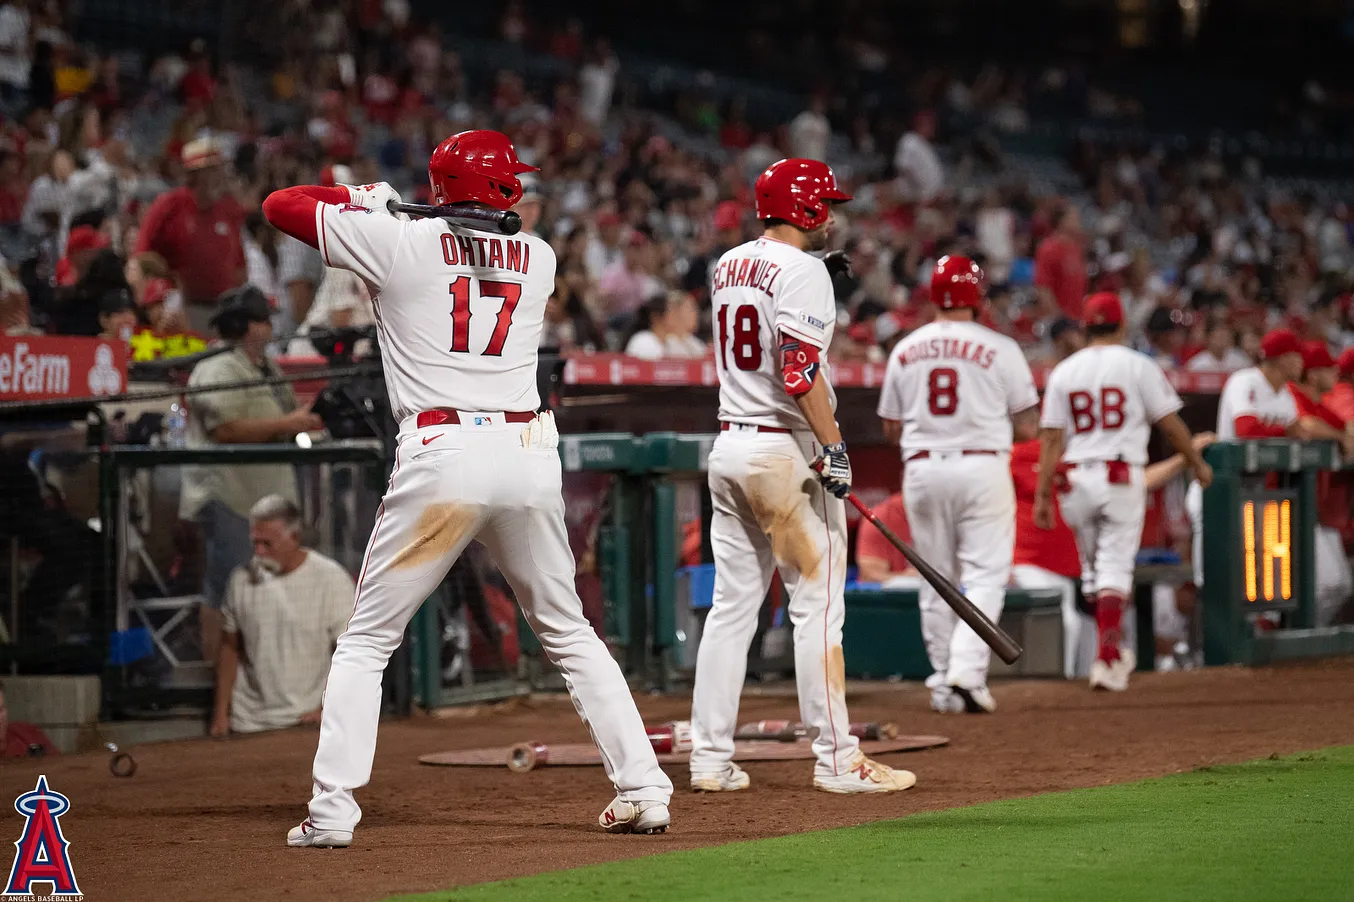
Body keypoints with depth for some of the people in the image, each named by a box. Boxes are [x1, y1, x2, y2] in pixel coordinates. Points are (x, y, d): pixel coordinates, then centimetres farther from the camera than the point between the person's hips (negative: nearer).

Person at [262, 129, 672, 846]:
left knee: (366, 640, 6)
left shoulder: (398, 242, 2)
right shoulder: (539, 259, 12)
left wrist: (359, 198, 27)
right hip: (529, 455, 3)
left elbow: (280, 204, 10)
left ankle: (332, 810, -2)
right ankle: (643, 791, 11)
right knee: (568, 632, 17)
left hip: (440, 456, -3)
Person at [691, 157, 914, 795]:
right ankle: (836, 760, -4)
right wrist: (834, 448, -21)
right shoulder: (801, 271, -12)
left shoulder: (728, 266, 13)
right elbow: (800, 370, -22)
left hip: (728, 445, 8)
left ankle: (710, 760, 8)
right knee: (818, 604, -4)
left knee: (731, 605, 9)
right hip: (787, 450, -8)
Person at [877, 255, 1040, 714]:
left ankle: (943, 684, 12)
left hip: (922, 470, 3)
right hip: (982, 468, -3)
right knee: (985, 576, -1)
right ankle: (967, 672, -17)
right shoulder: (999, 348, -4)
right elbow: (1026, 427, -2)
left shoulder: (904, 350, 6)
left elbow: (891, 428, 11)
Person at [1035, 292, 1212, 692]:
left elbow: (1051, 438, 2)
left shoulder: (1063, 371, 5)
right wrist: (1197, 462, 14)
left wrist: (1043, 494, 2)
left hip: (1076, 478, 3)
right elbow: (1170, 422, 0)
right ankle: (1107, 659, -14)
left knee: (1093, 566, 16)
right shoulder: (1138, 365, -1)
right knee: (1115, 566, -3)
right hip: (1122, 478, -3)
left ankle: (1115, 650, 25)